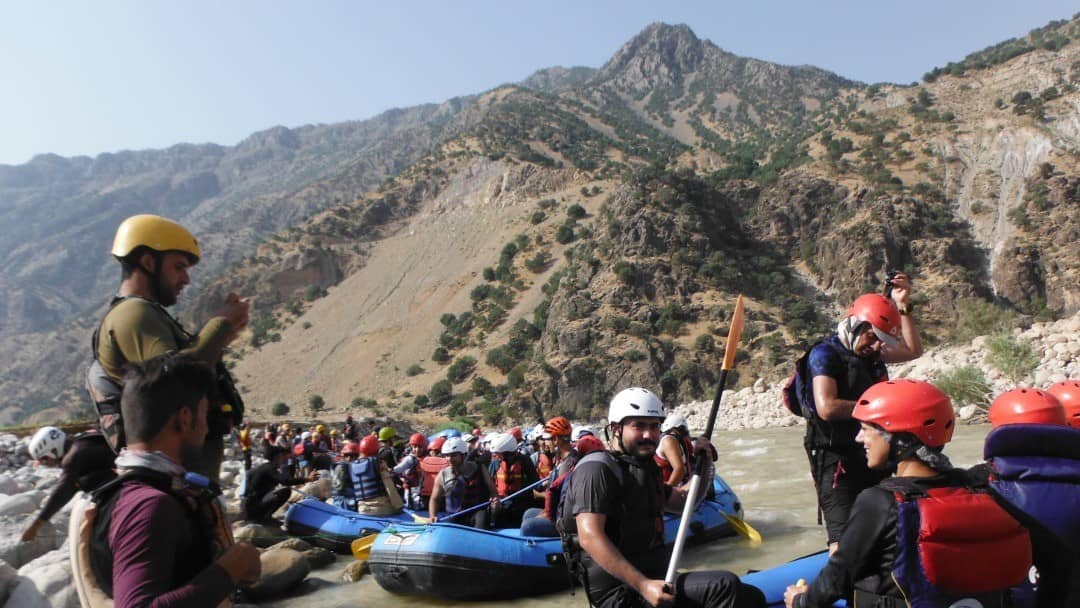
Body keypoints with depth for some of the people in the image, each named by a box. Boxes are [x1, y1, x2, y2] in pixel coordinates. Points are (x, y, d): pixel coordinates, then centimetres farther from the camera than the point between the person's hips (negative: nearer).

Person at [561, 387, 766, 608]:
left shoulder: (644, 469, 18)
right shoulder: (597, 468, -11)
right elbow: (590, 537, -22)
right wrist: (643, 586, -28)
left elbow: (682, 500, 33)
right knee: (724, 585, -23)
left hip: (656, 577, 10)